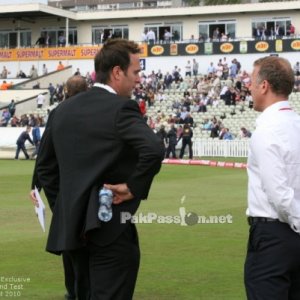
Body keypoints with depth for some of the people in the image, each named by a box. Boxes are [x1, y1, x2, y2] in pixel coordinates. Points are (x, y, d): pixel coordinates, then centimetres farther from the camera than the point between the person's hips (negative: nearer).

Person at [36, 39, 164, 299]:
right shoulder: (121, 108, -13)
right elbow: (153, 150, -29)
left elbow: (45, 166, 16)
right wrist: (134, 188, -16)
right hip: (111, 228, -8)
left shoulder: (64, 109, 9)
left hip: (71, 226, 8)